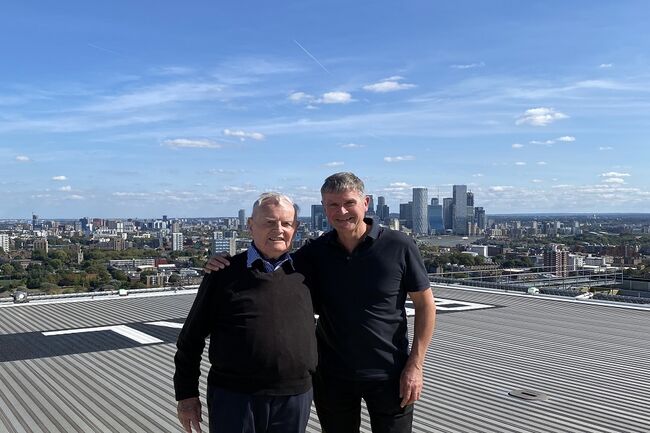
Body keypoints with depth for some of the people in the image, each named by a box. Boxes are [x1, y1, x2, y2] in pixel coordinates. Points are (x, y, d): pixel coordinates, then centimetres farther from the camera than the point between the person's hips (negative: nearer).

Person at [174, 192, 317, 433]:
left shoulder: (304, 271, 6)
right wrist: (186, 394, 1)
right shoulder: (225, 273, -1)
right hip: (233, 396, -2)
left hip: (295, 397, 3)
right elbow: (192, 337, 2)